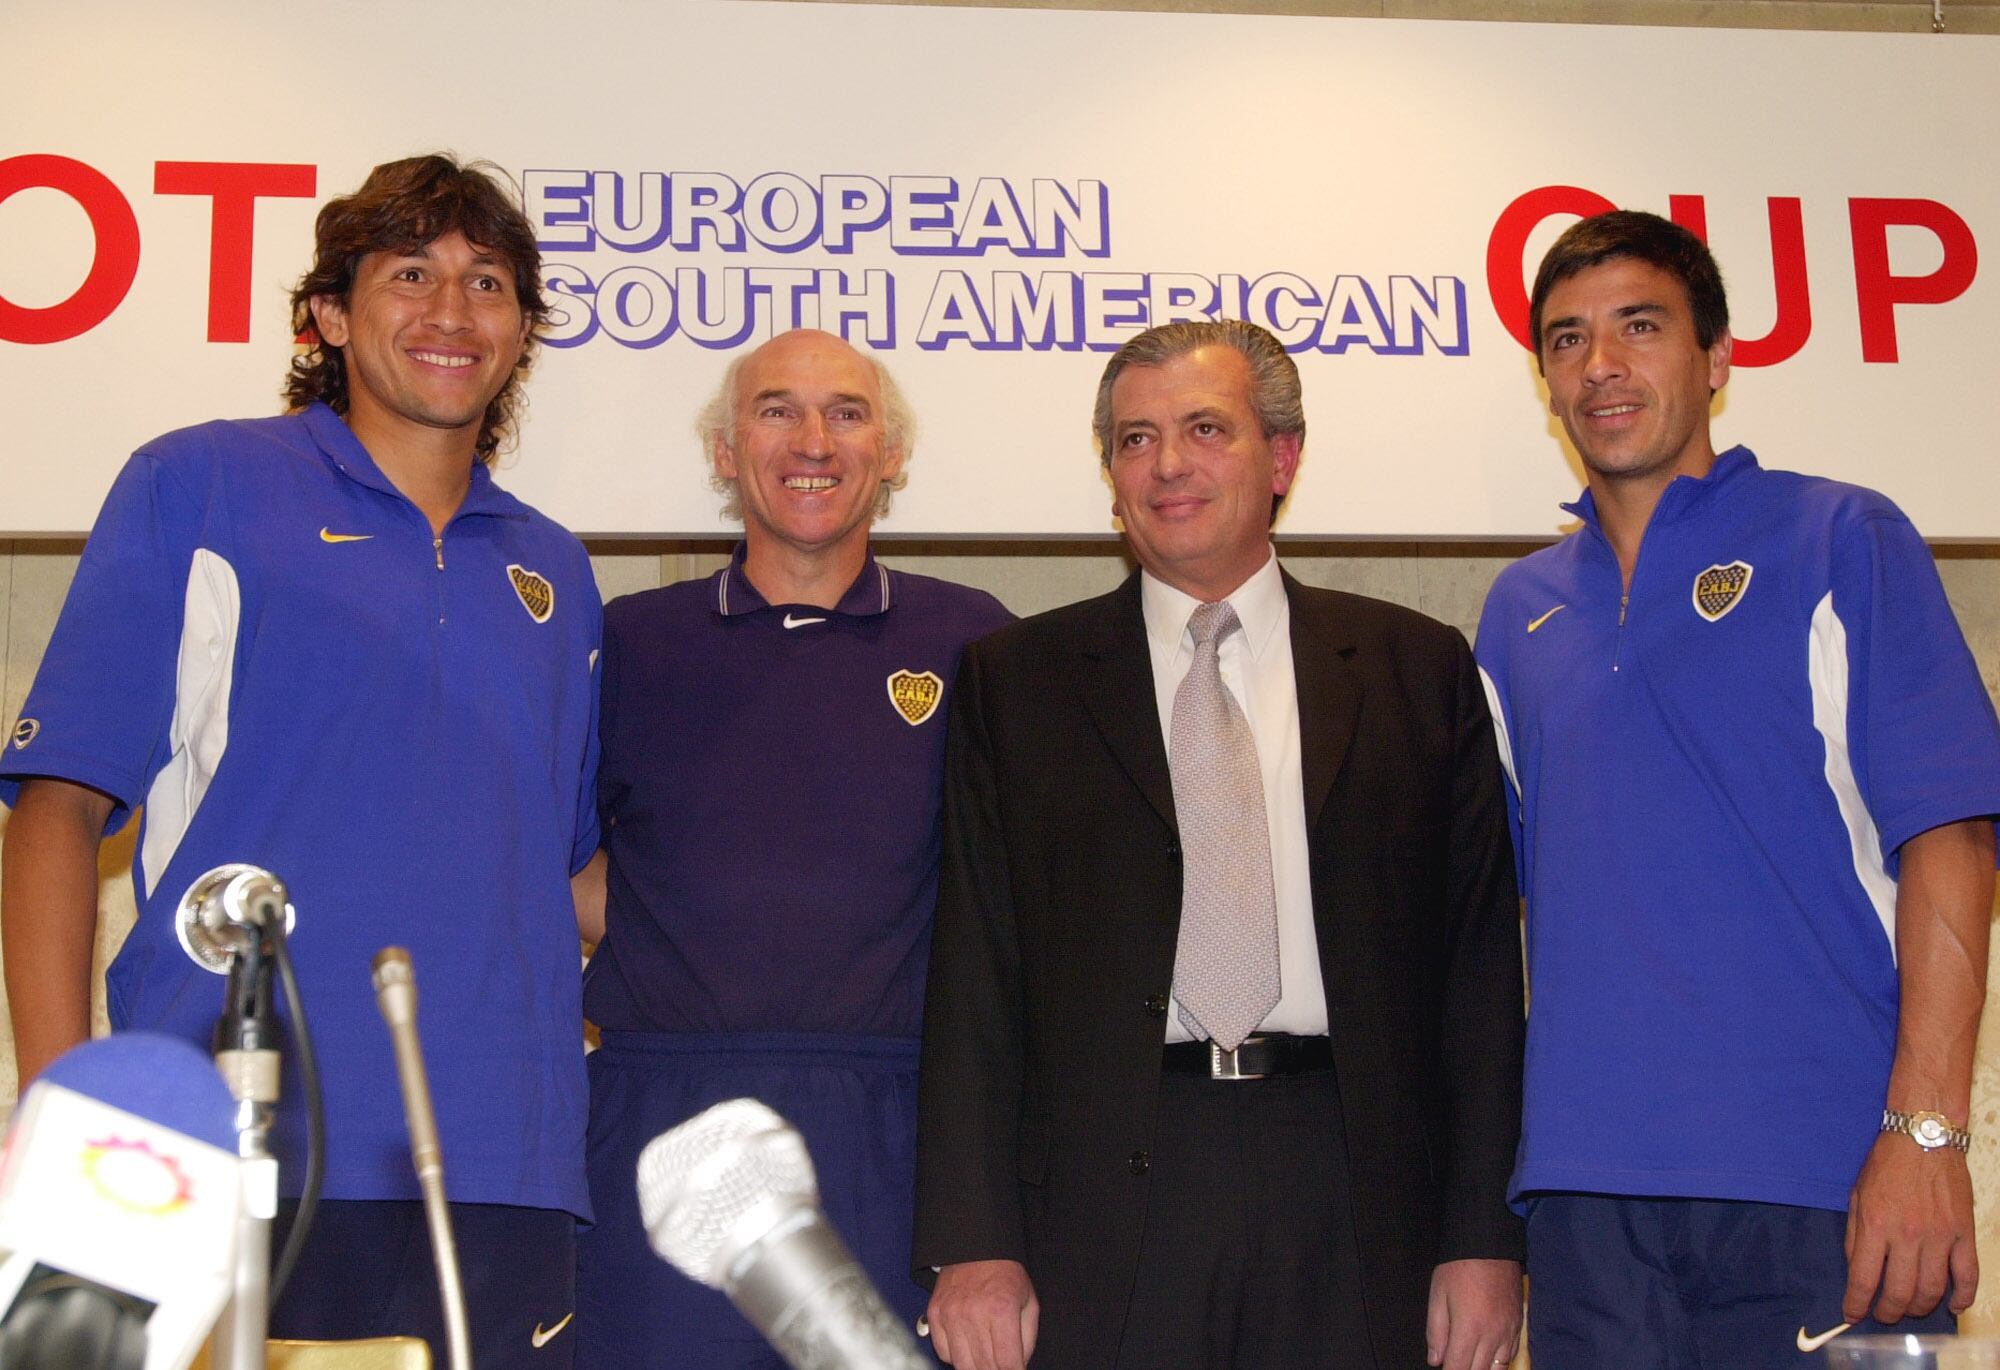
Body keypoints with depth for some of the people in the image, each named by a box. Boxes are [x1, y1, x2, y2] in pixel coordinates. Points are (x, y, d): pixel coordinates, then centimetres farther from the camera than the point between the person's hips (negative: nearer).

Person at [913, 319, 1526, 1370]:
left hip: (1352, 1195, 1)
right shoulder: (1017, 680, 8)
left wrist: (1483, 1238, -1)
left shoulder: (1419, 669, 9)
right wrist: (974, 1245, -5)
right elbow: (975, 975, 3)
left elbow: (1479, 960, 5)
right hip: (1106, 1197, 0)